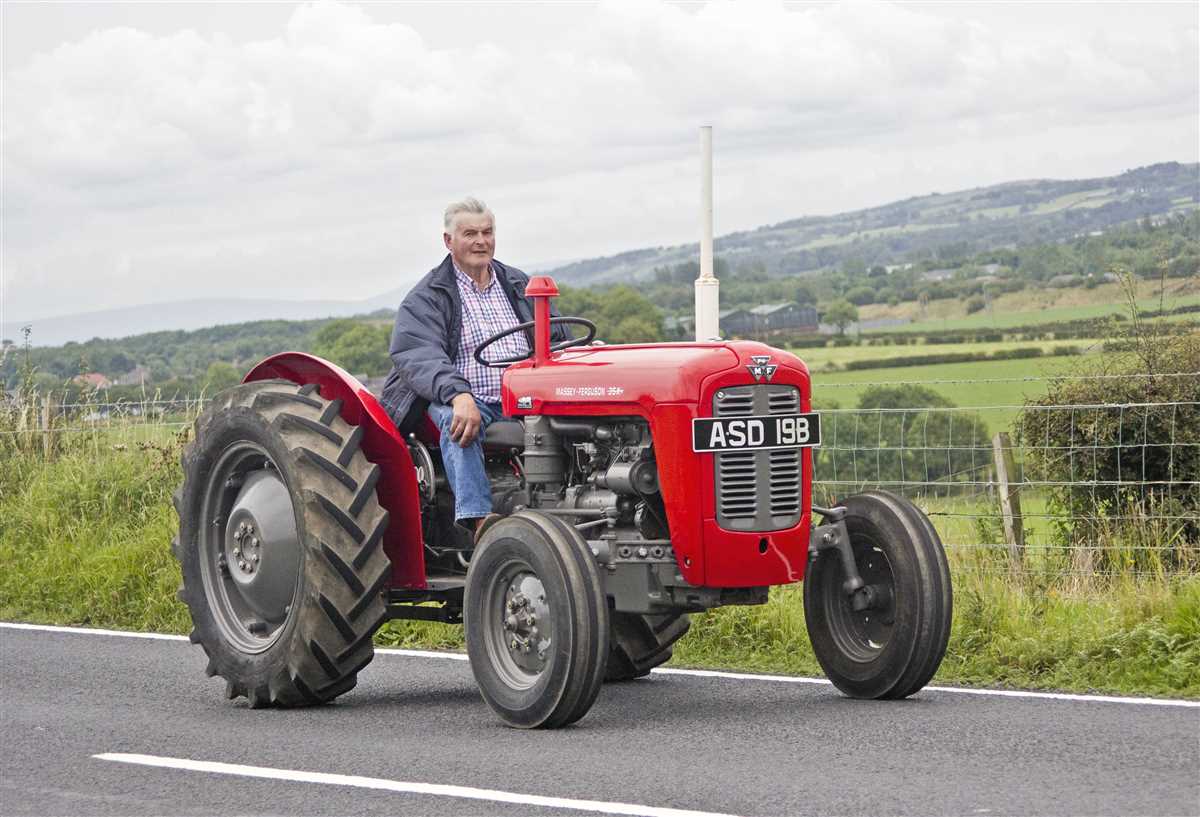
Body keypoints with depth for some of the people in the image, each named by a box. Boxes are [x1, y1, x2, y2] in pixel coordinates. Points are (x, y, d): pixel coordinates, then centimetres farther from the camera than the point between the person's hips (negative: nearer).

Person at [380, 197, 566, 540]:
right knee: (457, 422, -38)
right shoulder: (424, 299, 6)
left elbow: (556, 341, 25)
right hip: (462, 401, -4)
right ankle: (477, 518, -53)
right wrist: (458, 395, -30)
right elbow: (418, 357, -11)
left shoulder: (520, 286, 23)